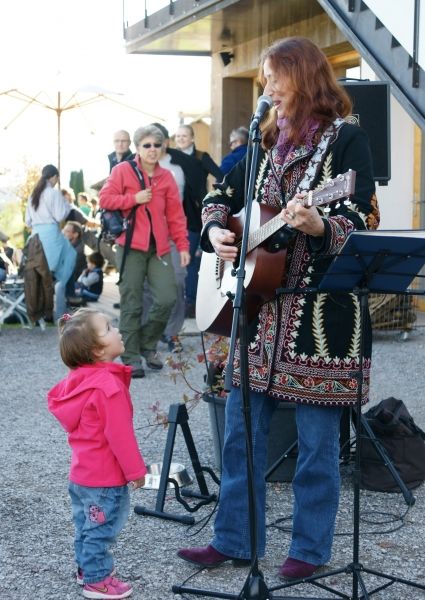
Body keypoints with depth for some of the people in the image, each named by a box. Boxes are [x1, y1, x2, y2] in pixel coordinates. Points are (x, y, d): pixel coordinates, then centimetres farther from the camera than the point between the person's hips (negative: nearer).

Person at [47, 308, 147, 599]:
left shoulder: (80, 379, 3)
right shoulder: (109, 385, -26)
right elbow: (120, 434, -25)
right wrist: (135, 470, -14)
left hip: (83, 471, 9)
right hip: (106, 477, -9)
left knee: (88, 526, 23)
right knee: (101, 530, 5)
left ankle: (87, 567, 37)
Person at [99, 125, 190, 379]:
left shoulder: (166, 176, 10)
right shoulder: (123, 170, 1)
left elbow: (176, 215, 9)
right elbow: (105, 198, -4)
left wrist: (183, 245, 3)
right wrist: (134, 198, -12)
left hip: (159, 248, 3)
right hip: (131, 246, -3)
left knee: (167, 298, -8)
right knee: (132, 304, -1)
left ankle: (148, 344, 16)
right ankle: (131, 356, 9)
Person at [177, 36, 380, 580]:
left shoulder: (347, 139, -6)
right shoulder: (268, 142, 14)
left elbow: (360, 221, -15)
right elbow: (221, 197, 21)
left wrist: (318, 226, -35)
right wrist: (216, 232, 0)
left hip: (321, 311, -7)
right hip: (259, 306, 7)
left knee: (316, 439, 3)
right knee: (241, 429, 11)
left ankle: (310, 549, 17)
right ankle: (234, 539, 22)